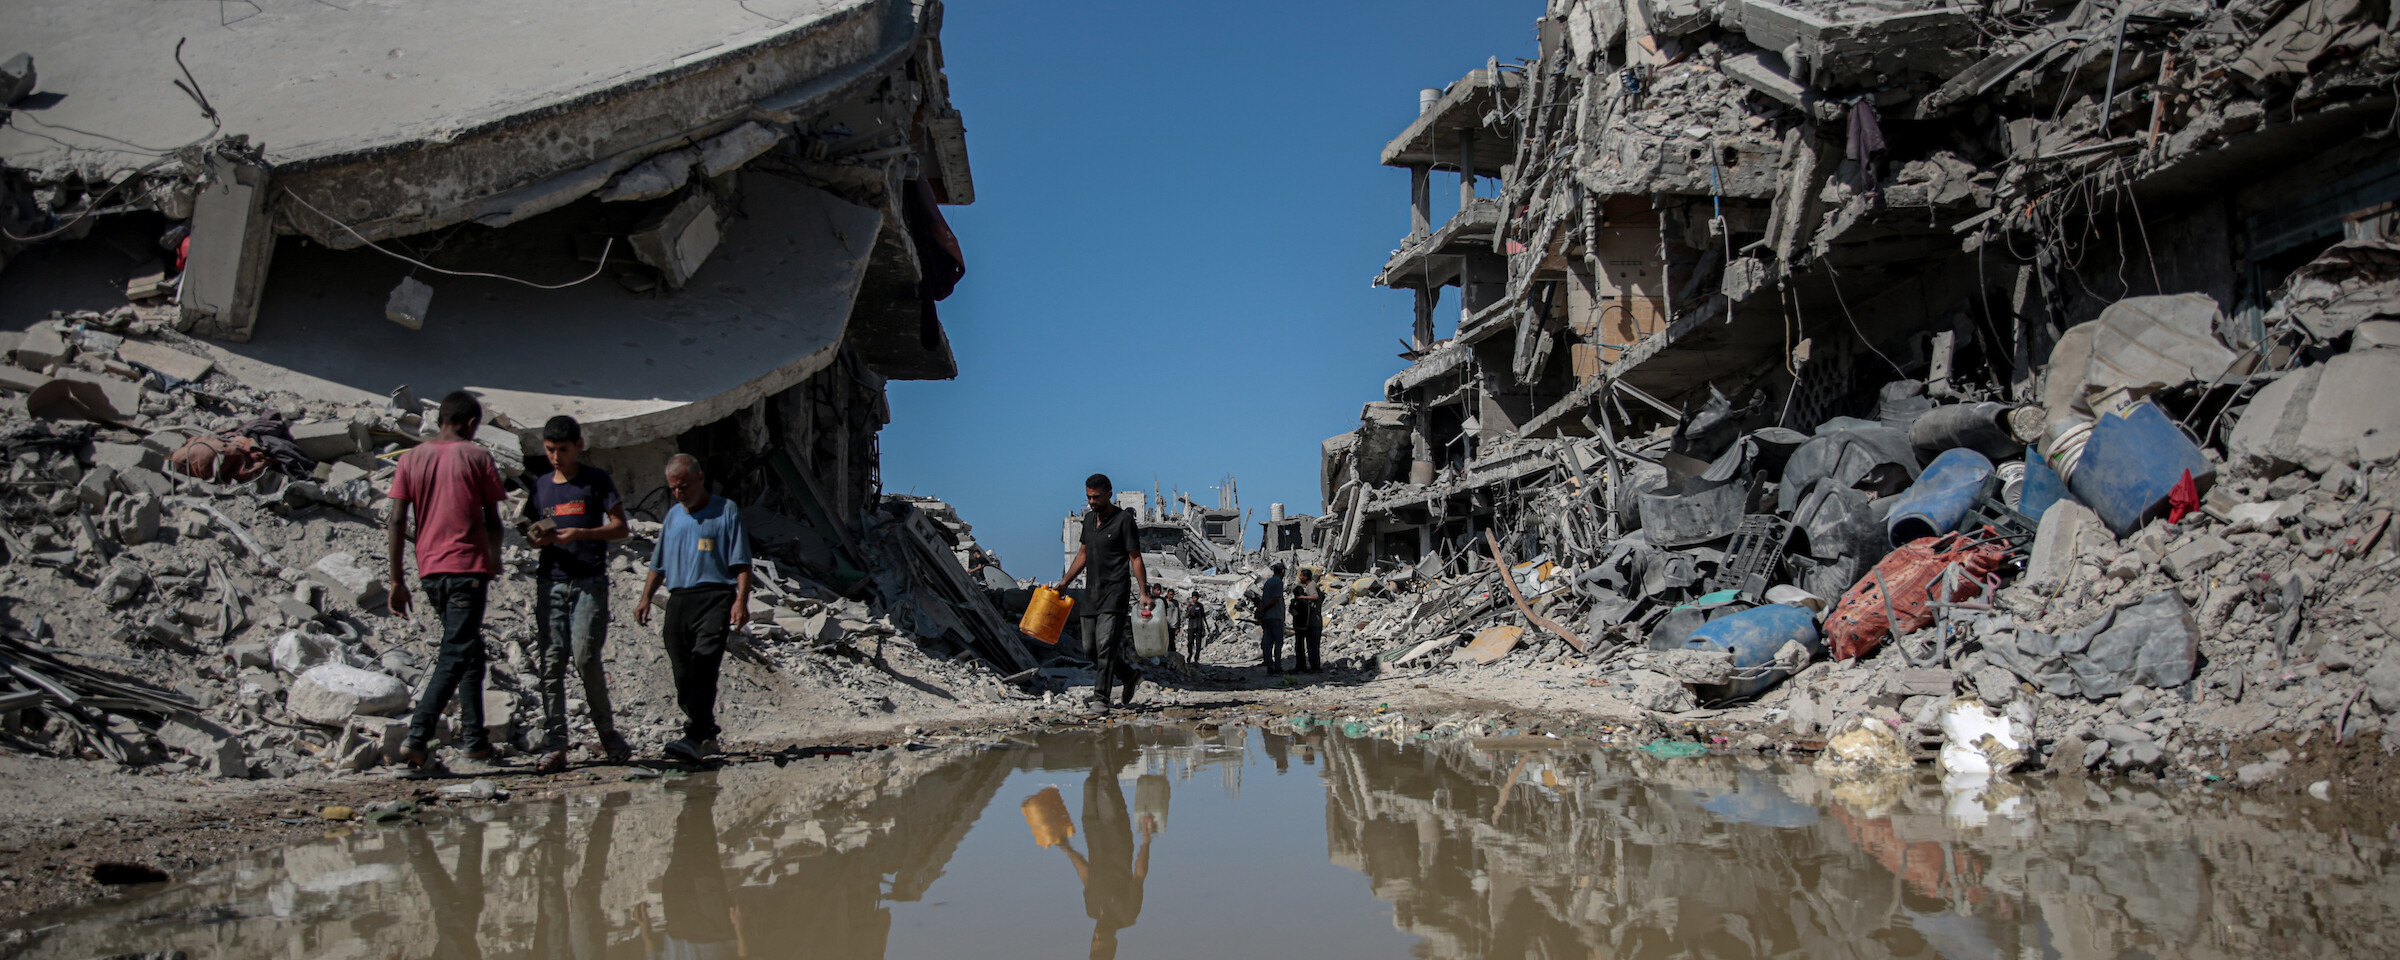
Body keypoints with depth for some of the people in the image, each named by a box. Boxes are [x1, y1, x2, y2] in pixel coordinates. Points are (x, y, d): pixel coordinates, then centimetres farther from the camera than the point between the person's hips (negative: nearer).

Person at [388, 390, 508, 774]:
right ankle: (416, 738, -18)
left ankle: (474, 738, 20)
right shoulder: (476, 456, -1)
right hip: (468, 567, -5)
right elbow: (492, 520, 2)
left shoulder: (411, 458, 9)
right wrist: (494, 561, 19)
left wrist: (397, 580, 5)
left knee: (468, 649, 18)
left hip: (429, 570, 5)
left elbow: (397, 521, 3)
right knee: (455, 656, -5)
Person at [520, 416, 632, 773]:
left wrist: (580, 533, -16)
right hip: (549, 581, 4)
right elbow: (532, 530, 22)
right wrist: (538, 538, -2)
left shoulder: (596, 480, 4)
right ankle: (554, 747, 1)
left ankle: (607, 732, 9)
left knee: (585, 657, -11)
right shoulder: (540, 484, 15)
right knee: (550, 662, -2)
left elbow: (620, 527, -1)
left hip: (589, 581, -4)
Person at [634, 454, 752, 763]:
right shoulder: (673, 515, 21)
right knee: (683, 675, 4)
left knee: (703, 666, -19)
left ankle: (695, 739, -28)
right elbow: (658, 564, 27)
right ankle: (707, 735, 17)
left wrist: (741, 601, -13)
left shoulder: (726, 511, 4)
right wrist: (646, 598, 15)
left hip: (715, 597, -6)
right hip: (678, 600, 6)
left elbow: (741, 563, -2)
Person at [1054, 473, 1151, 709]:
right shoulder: (1089, 518, 14)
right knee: (1090, 648, 8)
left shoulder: (1124, 520, -8)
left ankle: (1101, 697, -10)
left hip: (1115, 592, -8)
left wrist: (1143, 593, -13)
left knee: (1105, 644, -14)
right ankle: (1130, 676, 26)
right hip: (1092, 592, 8)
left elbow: (1135, 557, -8)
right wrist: (1064, 582, 19)